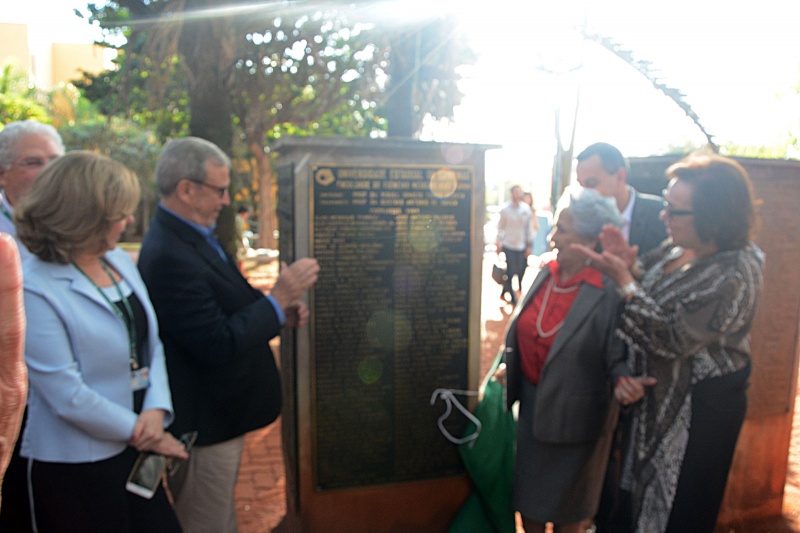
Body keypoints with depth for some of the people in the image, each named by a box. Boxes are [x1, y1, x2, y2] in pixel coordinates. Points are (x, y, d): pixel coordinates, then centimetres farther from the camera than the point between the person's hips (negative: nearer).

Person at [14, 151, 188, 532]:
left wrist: (157, 408, -11)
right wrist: (140, 432, -11)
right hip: (73, 467, -6)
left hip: (134, 450, 6)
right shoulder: (35, 290, -18)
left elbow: (151, 343, 3)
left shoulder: (120, 260, 1)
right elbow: (68, 396, -20)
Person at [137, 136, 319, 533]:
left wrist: (280, 313, -2)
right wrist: (279, 297, -22)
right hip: (205, 424, -9)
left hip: (218, 414, 10)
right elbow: (218, 345, -28)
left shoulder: (188, 236, 4)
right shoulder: (170, 256, -28)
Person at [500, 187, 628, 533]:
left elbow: (616, 357, -18)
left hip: (575, 414, -5)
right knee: (528, 493, 22)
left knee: (565, 504, 18)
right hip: (532, 403, 6)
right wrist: (508, 366, 2)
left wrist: (622, 381, -38)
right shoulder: (546, 273, -3)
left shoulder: (611, 292, -22)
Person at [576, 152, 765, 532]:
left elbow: (672, 339, -28)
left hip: (701, 407, -8)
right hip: (661, 394, 8)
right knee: (651, 492, 25)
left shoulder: (733, 275, -27)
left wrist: (624, 280, -29)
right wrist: (628, 262, -14)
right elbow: (649, 287, 5)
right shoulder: (680, 248, -2)